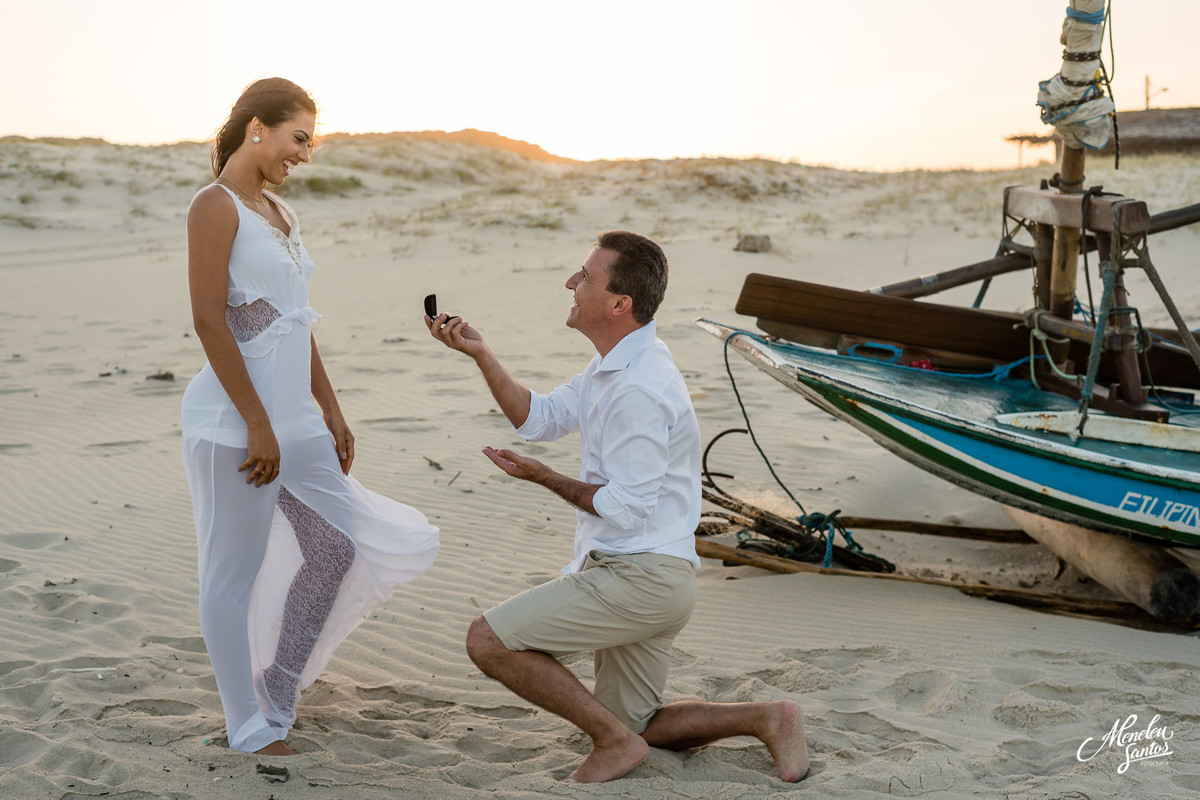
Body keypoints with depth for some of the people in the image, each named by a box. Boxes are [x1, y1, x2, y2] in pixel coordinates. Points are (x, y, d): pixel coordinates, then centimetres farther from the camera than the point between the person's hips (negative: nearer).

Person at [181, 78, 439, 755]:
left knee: (337, 548, 14)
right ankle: (251, 729, 16)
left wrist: (331, 412, 17)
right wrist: (258, 425, -19)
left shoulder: (281, 214, 16)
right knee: (235, 573, 3)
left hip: (294, 420, 9)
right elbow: (210, 321, -17)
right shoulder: (217, 206, -10)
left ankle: (277, 690, 29)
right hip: (236, 425, -9)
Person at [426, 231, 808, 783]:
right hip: (640, 576, 11)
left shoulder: (638, 389, -23)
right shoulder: (615, 365, 11)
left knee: (487, 640, -10)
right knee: (636, 727, 19)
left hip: (639, 577, -11)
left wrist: (544, 478, -8)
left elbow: (625, 509, -21)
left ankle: (615, 738, -2)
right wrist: (481, 354, 7)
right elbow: (539, 418, 17)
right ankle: (766, 718, 14)